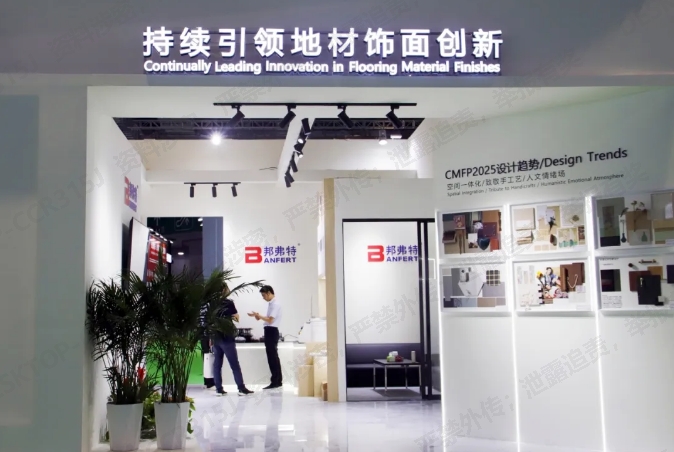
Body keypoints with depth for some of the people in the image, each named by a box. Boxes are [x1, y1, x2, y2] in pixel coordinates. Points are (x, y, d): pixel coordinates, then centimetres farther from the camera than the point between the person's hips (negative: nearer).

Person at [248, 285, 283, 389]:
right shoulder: (272, 303, 16)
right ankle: (277, 380, 18)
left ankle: (276, 381, -2)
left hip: (271, 331, -10)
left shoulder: (275, 304, -15)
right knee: (272, 356, 12)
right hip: (269, 331, 10)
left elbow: (270, 320, -20)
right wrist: (259, 317, 4)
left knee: (273, 356, -6)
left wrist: (258, 315, -11)